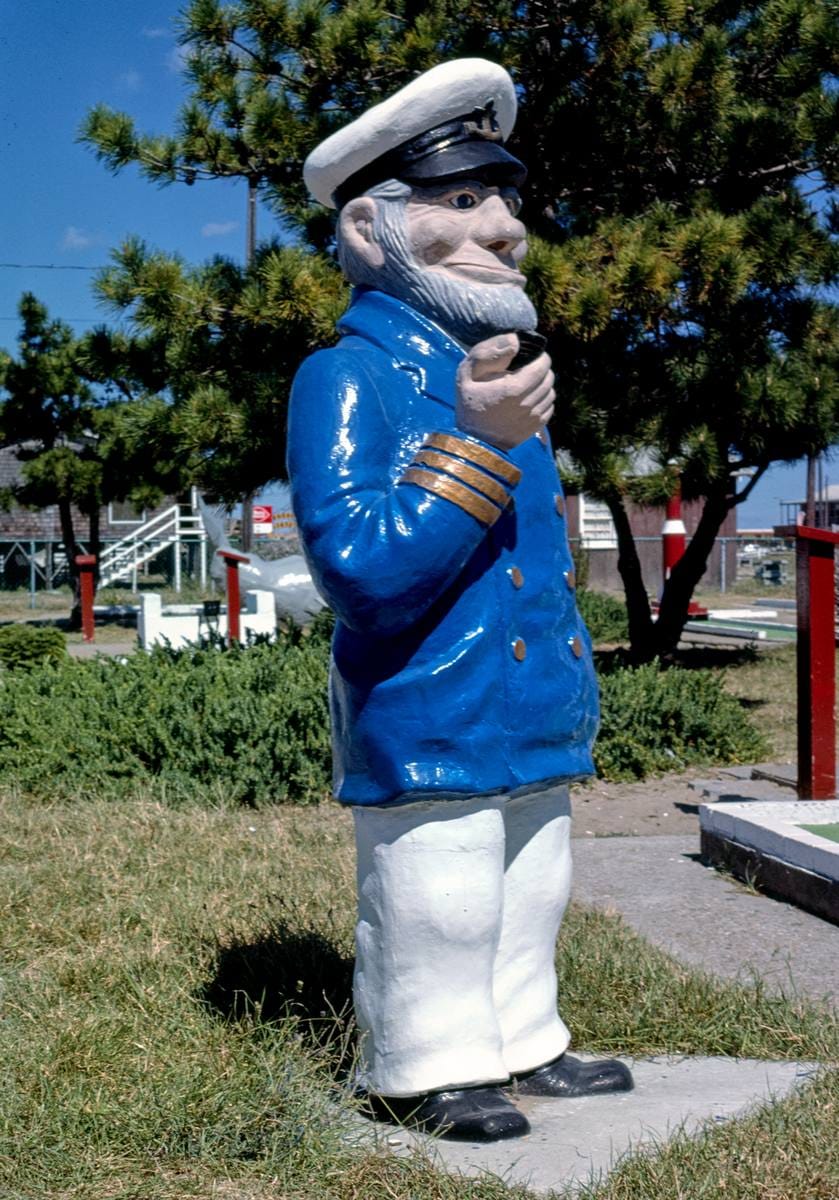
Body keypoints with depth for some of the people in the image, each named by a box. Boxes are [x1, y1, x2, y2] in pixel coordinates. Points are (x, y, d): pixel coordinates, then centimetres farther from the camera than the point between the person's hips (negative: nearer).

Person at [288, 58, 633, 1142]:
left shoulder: (497, 372, 12)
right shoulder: (349, 380, -15)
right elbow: (360, 570, -26)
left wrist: (577, 686, 19)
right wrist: (477, 444, -28)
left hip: (537, 725, 9)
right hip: (426, 735, -8)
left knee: (529, 906, 19)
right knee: (436, 923, 3)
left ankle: (523, 1048, 36)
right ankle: (430, 1073, 22)